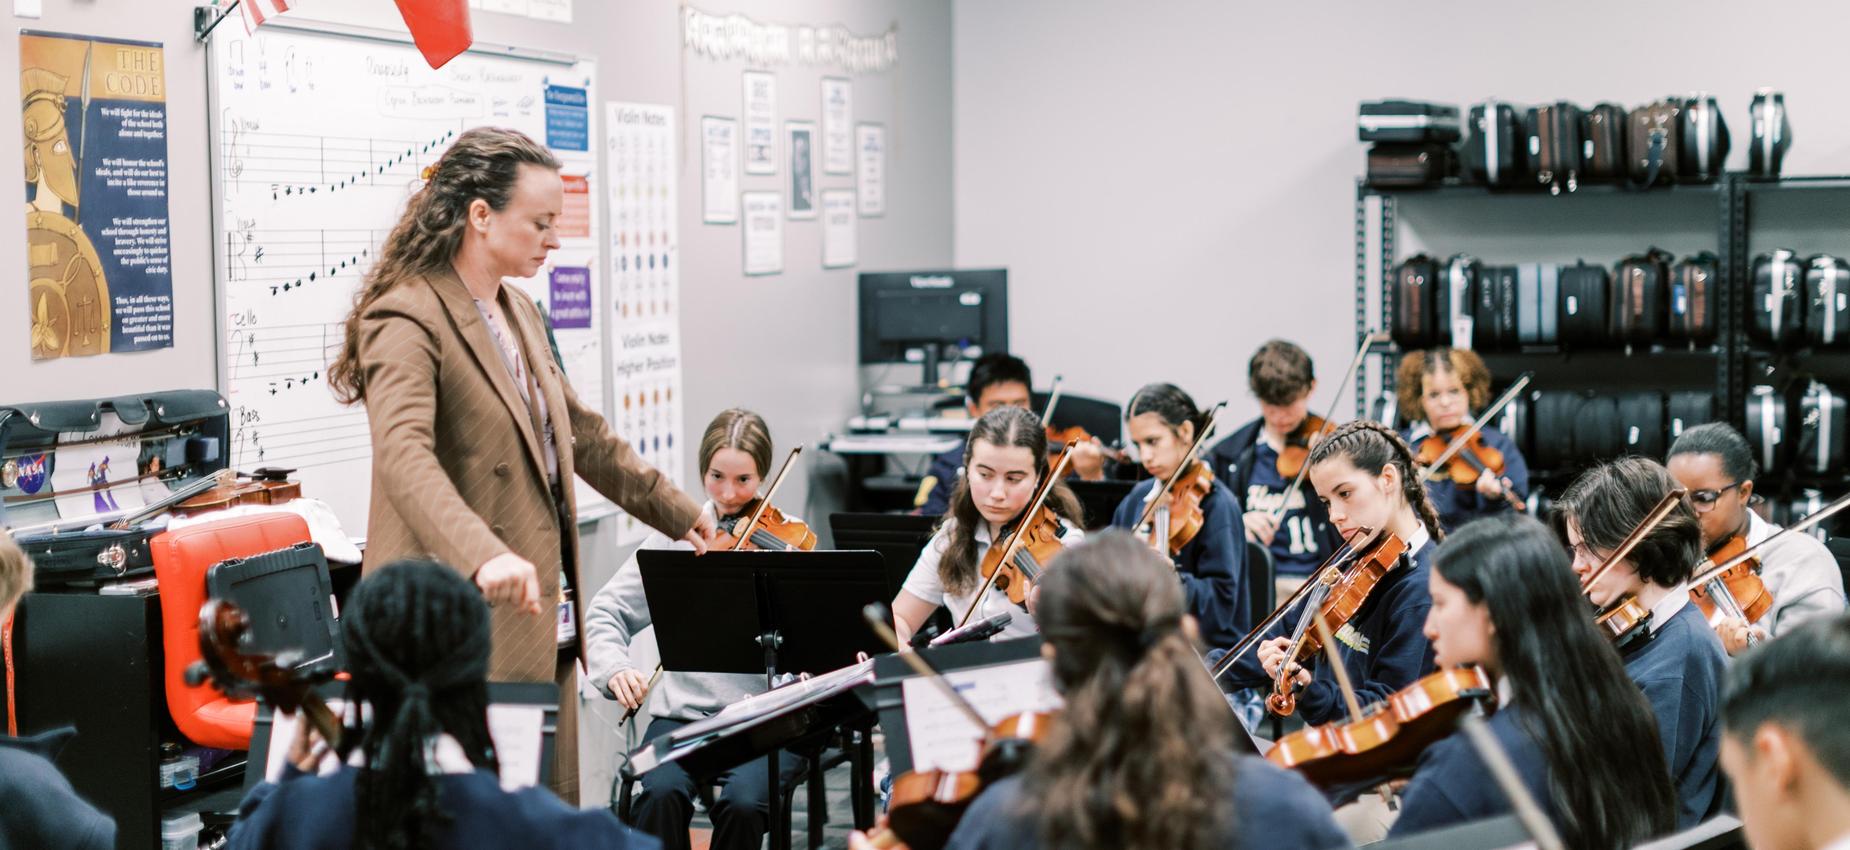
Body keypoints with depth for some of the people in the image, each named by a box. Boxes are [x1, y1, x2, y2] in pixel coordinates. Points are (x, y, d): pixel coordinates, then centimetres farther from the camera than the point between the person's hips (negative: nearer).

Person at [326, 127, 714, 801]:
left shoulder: (518, 314, 15)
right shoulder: (406, 320, -14)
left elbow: (579, 431, 27)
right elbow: (404, 457, -30)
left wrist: (675, 510, 30)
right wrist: (484, 557, -45)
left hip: (539, 618, 9)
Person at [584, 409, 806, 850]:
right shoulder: (677, 533, 7)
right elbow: (607, 612, 7)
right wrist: (615, 668, -13)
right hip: (684, 711, 1)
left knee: (744, 802, -29)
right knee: (661, 794, -29)